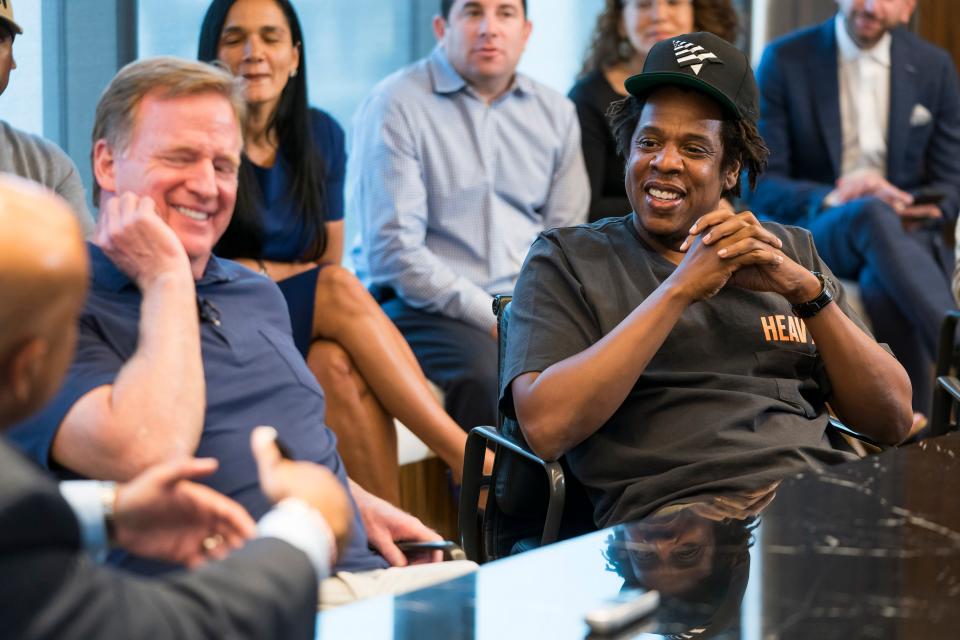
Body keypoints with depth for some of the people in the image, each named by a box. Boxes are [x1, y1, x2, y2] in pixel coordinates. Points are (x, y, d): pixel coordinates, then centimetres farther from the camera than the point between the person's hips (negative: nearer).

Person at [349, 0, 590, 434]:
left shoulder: (554, 113, 14)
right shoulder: (395, 106, -4)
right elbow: (394, 252, -11)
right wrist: (495, 319, -16)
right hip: (419, 303, -5)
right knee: (488, 370, -34)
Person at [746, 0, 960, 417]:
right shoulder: (785, 60, 0)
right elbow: (760, 187, -5)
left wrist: (919, 213, -16)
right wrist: (832, 199, -25)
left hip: (904, 238, 2)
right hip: (812, 236, -2)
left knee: (884, 285, -37)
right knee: (874, 215, -38)